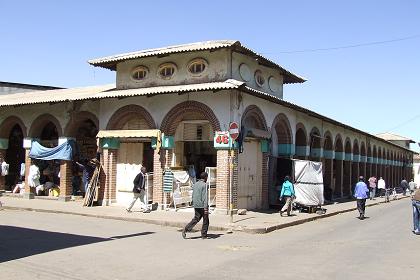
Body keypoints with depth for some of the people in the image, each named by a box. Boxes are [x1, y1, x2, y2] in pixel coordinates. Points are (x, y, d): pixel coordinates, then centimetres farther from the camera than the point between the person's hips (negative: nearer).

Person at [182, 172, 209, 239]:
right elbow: (205, 197, -18)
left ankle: (186, 229, -2)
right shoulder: (204, 185, -13)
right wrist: (206, 207, -19)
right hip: (202, 206, -7)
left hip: (196, 206, 7)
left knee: (196, 219, 12)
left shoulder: (195, 184, 11)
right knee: (205, 221, 6)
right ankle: (204, 235, 10)